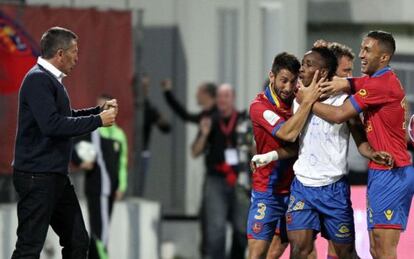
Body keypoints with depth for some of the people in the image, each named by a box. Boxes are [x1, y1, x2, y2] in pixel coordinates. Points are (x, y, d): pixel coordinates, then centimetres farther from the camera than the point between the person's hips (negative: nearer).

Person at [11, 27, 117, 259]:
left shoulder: (52, 80, 15)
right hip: (37, 176, -10)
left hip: (56, 176, 10)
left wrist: (100, 110, 11)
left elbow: (65, 117, 25)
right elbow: (52, 125, -26)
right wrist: (98, 121, -20)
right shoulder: (38, 79, -16)